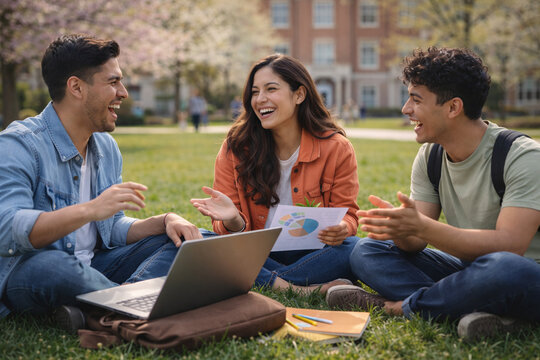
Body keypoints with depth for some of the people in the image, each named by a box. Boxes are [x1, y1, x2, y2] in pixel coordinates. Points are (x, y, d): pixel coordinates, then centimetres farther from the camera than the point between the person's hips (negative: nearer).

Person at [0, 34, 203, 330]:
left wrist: (164, 221, -7)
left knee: (179, 240, -5)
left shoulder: (107, 148, 11)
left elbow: (114, 227, 12)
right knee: (52, 264, -41)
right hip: (26, 271, -8)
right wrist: (89, 210, -38)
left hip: (93, 264, 8)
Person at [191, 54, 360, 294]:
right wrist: (232, 220, -28)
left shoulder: (336, 148, -4)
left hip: (310, 254, 0)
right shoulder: (236, 148, -3)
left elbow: (347, 213, -1)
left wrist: (341, 229, -26)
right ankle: (300, 289, -32)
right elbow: (230, 228, -2)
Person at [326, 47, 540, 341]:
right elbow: (416, 244, -3)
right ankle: (473, 309, -24)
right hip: (467, 269, 6)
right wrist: (400, 229, -28)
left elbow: (510, 245, -29)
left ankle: (401, 306, -16)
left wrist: (421, 227, -38)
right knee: (365, 251, -5)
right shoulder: (429, 156, 1)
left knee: (502, 268, -41)